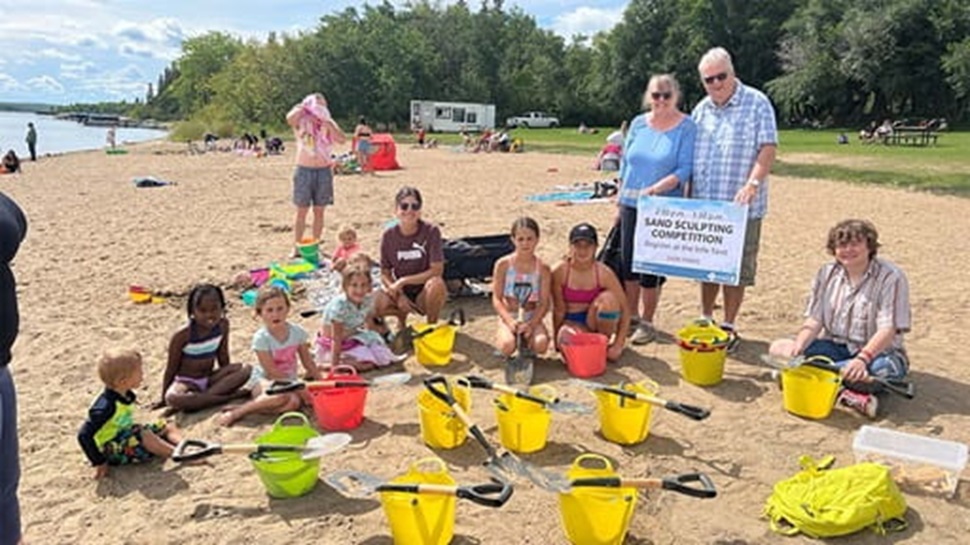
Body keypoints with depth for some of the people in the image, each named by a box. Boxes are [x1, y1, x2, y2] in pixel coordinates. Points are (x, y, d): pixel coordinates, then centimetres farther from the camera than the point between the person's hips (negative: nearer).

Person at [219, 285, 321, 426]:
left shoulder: (298, 332, -4)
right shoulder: (261, 338, -15)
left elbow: (308, 363, 5)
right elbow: (271, 371, -16)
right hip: (264, 381, -5)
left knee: (294, 402, -30)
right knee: (282, 396, -38)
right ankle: (237, 412, -27)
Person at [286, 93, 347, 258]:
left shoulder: (329, 123, 7)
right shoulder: (301, 121, 1)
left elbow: (342, 139, -10)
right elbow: (289, 118, -23)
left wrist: (327, 123, -17)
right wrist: (303, 107, -10)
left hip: (324, 170, 2)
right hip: (304, 170, -2)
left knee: (319, 211, 7)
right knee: (302, 211, 0)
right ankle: (297, 247, 5)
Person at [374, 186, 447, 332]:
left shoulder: (431, 232, -12)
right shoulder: (389, 236, -6)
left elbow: (437, 271, -17)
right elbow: (385, 274, -1)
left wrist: (403, 281, -21)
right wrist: (399, 295, -19)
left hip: (424, 293, -2)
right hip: (401, 293, 2)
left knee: (436, 284, -36)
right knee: (375, 304, -29)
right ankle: (402, 315, 8)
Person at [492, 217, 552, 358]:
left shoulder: (542, 268, -3)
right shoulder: (503, 265, -5)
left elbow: (544, 303, -5)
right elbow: (497, 299, -6)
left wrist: (531, 324, -20)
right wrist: (510, 321, -20)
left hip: (532, 319, 1)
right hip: (509, 318, -1)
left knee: (541, 345, -30)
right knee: (507, 346, -31)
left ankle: (526, 342, 6)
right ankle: (500, 336, 6)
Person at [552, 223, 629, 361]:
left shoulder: (604, 272, -15)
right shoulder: (559, 271, -14)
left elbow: (624, 310, -13)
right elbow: (559, 310, -7)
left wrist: (618, 344, -19)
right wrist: (558, 341, -7)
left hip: (595, 320, 1)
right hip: (572, 321, -1)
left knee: (607, 298, -31)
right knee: (566, 338, -37)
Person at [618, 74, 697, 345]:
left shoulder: (686, 127, -6)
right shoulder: (638, 123, 7)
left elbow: (685, 169, -12)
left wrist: (658, 187, -26)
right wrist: (620, 198, 13)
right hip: (631, 204, 5)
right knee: (628, 261, 8)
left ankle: (647, 323, 12)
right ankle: (630, 316, 23)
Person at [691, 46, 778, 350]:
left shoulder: (757, 104, -4)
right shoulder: (701, 110, 12)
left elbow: (768, 148, -11)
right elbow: (688, 157, 15)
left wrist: (752, 183, -25)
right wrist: (687, 197, 7)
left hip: (741, 207, -4)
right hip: (703, 204, 5)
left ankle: (729, 326, 15)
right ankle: (705, 321, 27)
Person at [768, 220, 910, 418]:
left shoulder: (890, 277, -11)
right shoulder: (827, 273, 4)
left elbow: (887, 330, -19)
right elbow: (814, 320, 0)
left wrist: (862, 358, -36)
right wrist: (798, 346, -21)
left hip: (875, 351, -4)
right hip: (834, 348, 5)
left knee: (885, 369, -40)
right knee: (778, 348, -18)